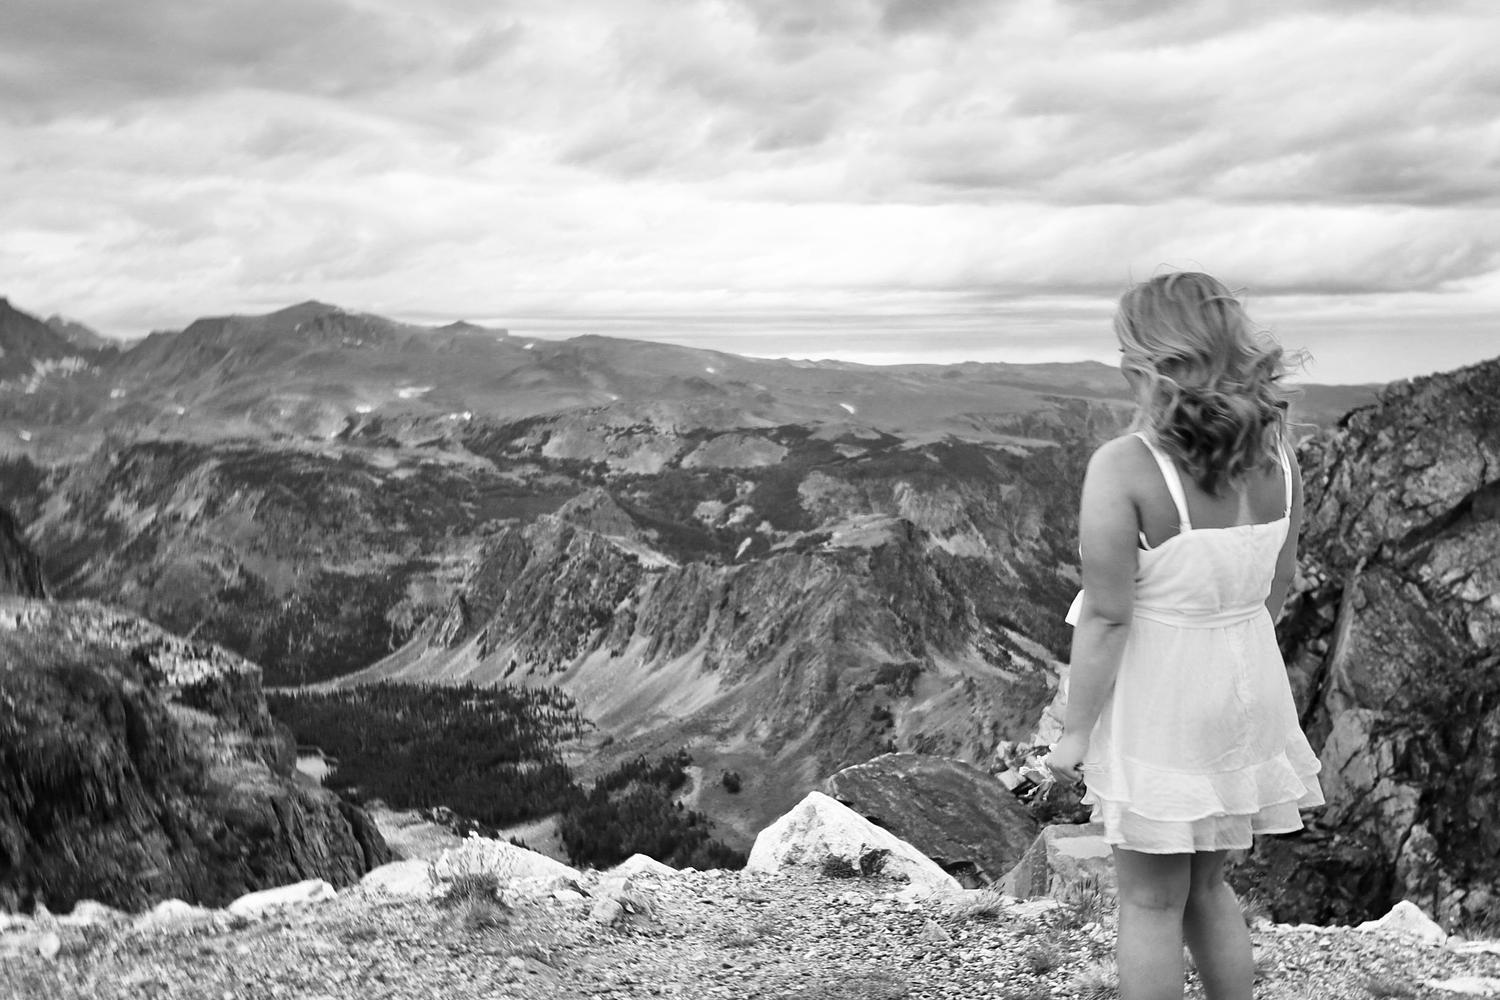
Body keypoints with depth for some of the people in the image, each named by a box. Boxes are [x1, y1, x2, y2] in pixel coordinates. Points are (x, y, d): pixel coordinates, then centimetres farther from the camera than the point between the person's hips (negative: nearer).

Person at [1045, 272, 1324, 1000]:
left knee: (1151, 902, 11)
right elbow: (1280, 582, 8)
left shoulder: (1123, 468, -23)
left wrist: (1073, 730, -10)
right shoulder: (1275, 455, -4)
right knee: (1206, 887, 25)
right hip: (1247, 687, 6)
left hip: (1157, 691, -6)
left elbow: (1106, 616, -21)